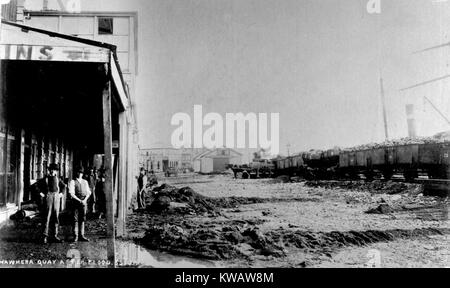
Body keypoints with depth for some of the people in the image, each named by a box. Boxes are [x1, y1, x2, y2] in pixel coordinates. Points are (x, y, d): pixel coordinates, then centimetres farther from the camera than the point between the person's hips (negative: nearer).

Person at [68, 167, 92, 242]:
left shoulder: (85, 182, 15)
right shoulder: (73, 182, 1)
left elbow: (88, 192, 11)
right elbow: (71, 193, -7)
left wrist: (85, 200, -7)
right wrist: (79, 200, -14)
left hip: (84, 202, 4)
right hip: (75, 202, -4)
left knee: (82, 219, 5)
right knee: (75, 220, -3)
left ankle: (81, 236, 9)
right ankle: (75, 236, 1)